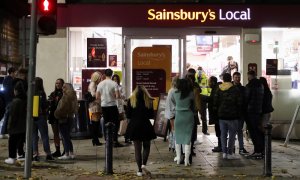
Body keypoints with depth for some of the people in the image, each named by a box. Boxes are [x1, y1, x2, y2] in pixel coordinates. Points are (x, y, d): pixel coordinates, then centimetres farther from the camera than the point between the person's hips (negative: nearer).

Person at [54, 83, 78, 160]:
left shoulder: (66, 96, -16)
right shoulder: (73, 96, 11)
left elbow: (62, 108, -18)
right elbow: (75, 108, 16)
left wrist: (56, 114, -4)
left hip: (63, 118, -9)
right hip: (70, 117, 9)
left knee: (65, 137, -4)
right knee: (67, 136, 16)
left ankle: (66, 154, -1)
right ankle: (71, 153, 18)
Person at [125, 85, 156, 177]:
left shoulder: (131, 100, 1)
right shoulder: (149, 101, 1)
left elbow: (128, 115, 0)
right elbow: (152, 115, 1)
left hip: (134, 126, 0)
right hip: (146, 126, 0)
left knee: (137, 148, 6)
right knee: (146, 146, 17)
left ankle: (139, 170, 5)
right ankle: (144, 164, -1)